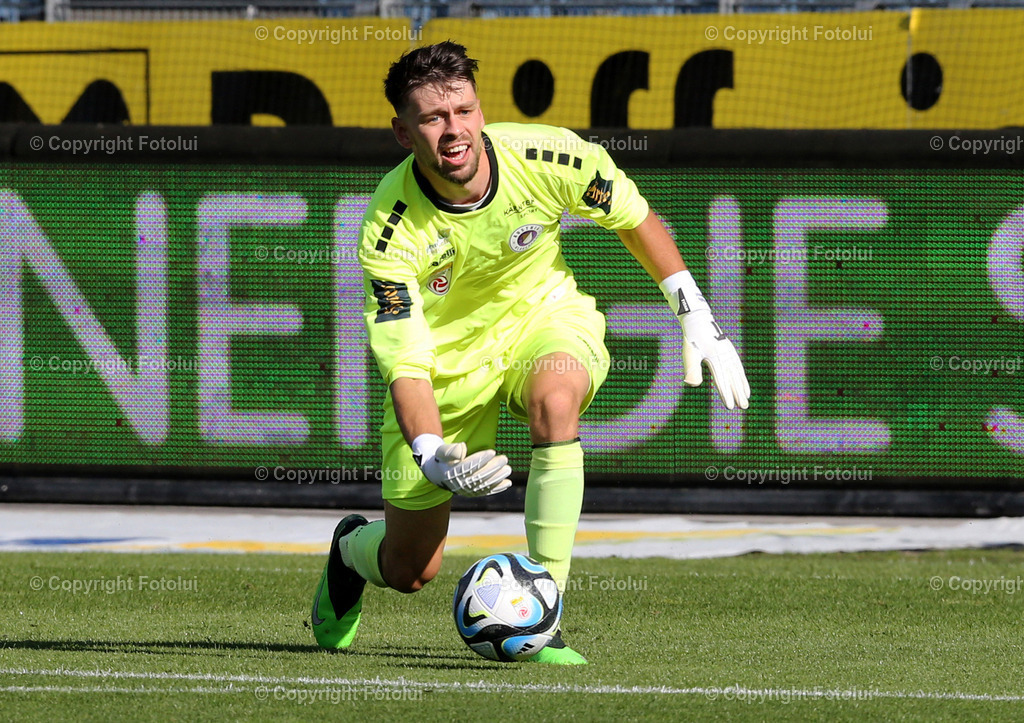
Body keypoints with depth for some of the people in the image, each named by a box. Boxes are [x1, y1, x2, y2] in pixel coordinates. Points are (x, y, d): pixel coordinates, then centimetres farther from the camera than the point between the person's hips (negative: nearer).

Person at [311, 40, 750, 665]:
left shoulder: (548, 156, -23)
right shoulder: (390, 233, -28)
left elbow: (633, 217, -2)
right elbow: (406, 365, -28)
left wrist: (697, 319, -1)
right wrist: (431, 457, -47)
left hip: (545, 316, 1)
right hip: (447, 359, -1)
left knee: (555, 398, -38)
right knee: (410, 571, 2)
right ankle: (352, 547, 45)